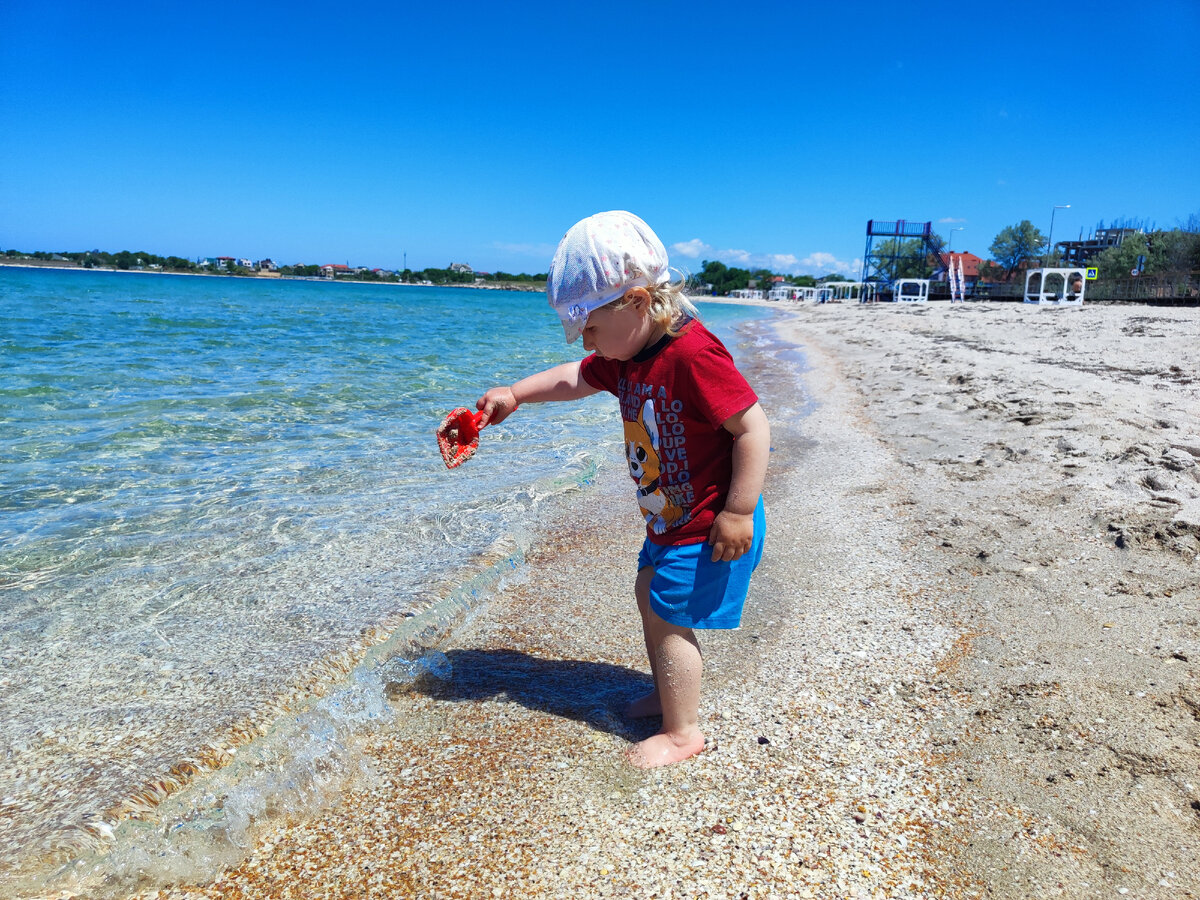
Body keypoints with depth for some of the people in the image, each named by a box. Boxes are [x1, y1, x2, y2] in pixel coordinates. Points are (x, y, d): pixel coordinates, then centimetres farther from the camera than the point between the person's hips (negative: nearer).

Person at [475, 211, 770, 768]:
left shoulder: (693, 354, -28)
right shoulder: (627, 355, 2)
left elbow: (753, 426, -28)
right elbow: (574, 379, 19)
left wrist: (739, 512, -27)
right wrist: (515, 394, 11)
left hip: (711, 525, -10)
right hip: (672, 517, 10)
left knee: (670, 616, -2)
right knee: (649, 594, 22)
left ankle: (682, 731, 17)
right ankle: (670, 692, 42)